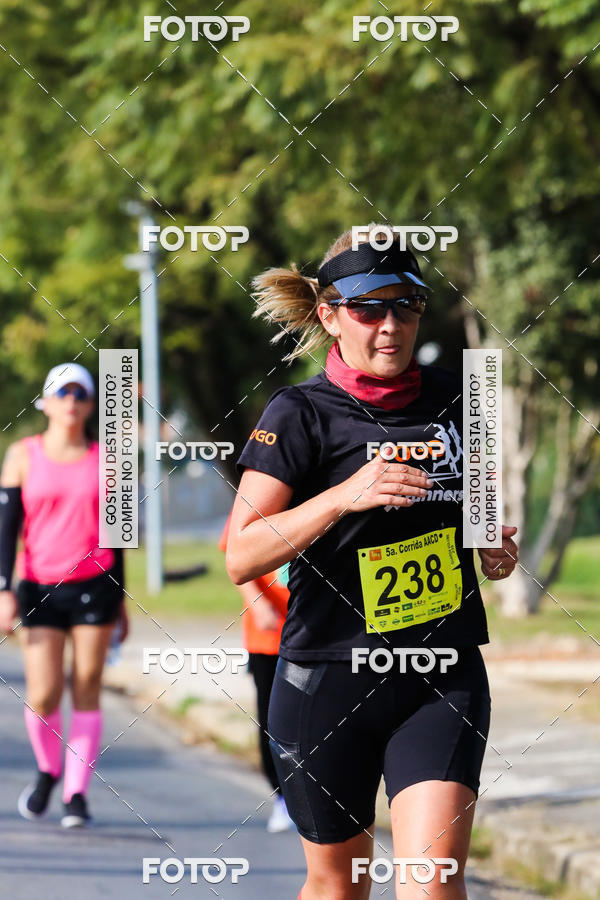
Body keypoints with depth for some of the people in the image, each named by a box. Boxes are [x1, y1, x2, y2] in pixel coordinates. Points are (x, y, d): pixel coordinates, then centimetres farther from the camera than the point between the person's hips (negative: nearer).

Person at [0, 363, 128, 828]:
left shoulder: (104, 459, 8)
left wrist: (120, 599, 14)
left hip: (94, 586, 1)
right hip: (40, 589, -1)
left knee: (87, 692, -3)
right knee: (43, 697, -7)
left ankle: (77, 792, 2)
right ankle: (48, 770, 21)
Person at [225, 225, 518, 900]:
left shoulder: (452, 399, 6)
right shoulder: (300, 414, -7)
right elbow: (241, 557, -14)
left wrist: (495, 546, 5)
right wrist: (345, 496, -25)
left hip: (444, 679, 2)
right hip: (328, 681, -2)